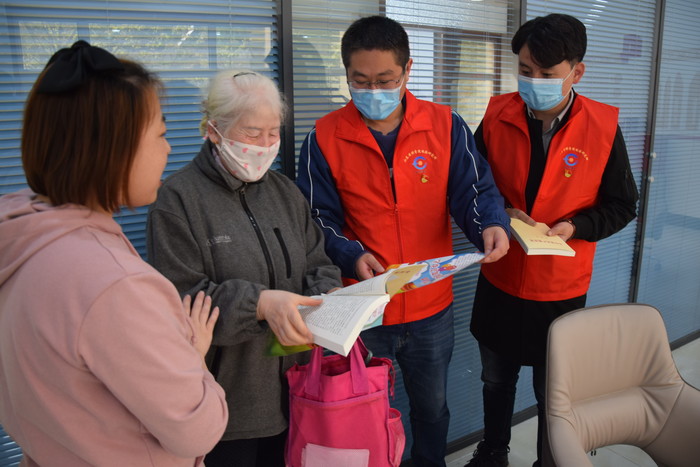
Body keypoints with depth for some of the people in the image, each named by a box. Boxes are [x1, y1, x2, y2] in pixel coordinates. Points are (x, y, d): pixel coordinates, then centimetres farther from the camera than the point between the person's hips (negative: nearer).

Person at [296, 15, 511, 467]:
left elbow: (474, 190, -6)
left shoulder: (446, 126, -5)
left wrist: (491, 224, -27)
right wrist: (351, 256, -23)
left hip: (432, 309, 2)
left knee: (432, 408, 25)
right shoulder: (325, 138, -7)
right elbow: (320, 220, -5)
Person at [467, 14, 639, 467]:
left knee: (552, 394, 15)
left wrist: (574, 227, -19)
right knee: (496, 379, 21)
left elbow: (621, 205, -3)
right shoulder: (497, 116, -7)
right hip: (499, 280, 2)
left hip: (560, 287, -2)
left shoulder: (603, 127, -12)